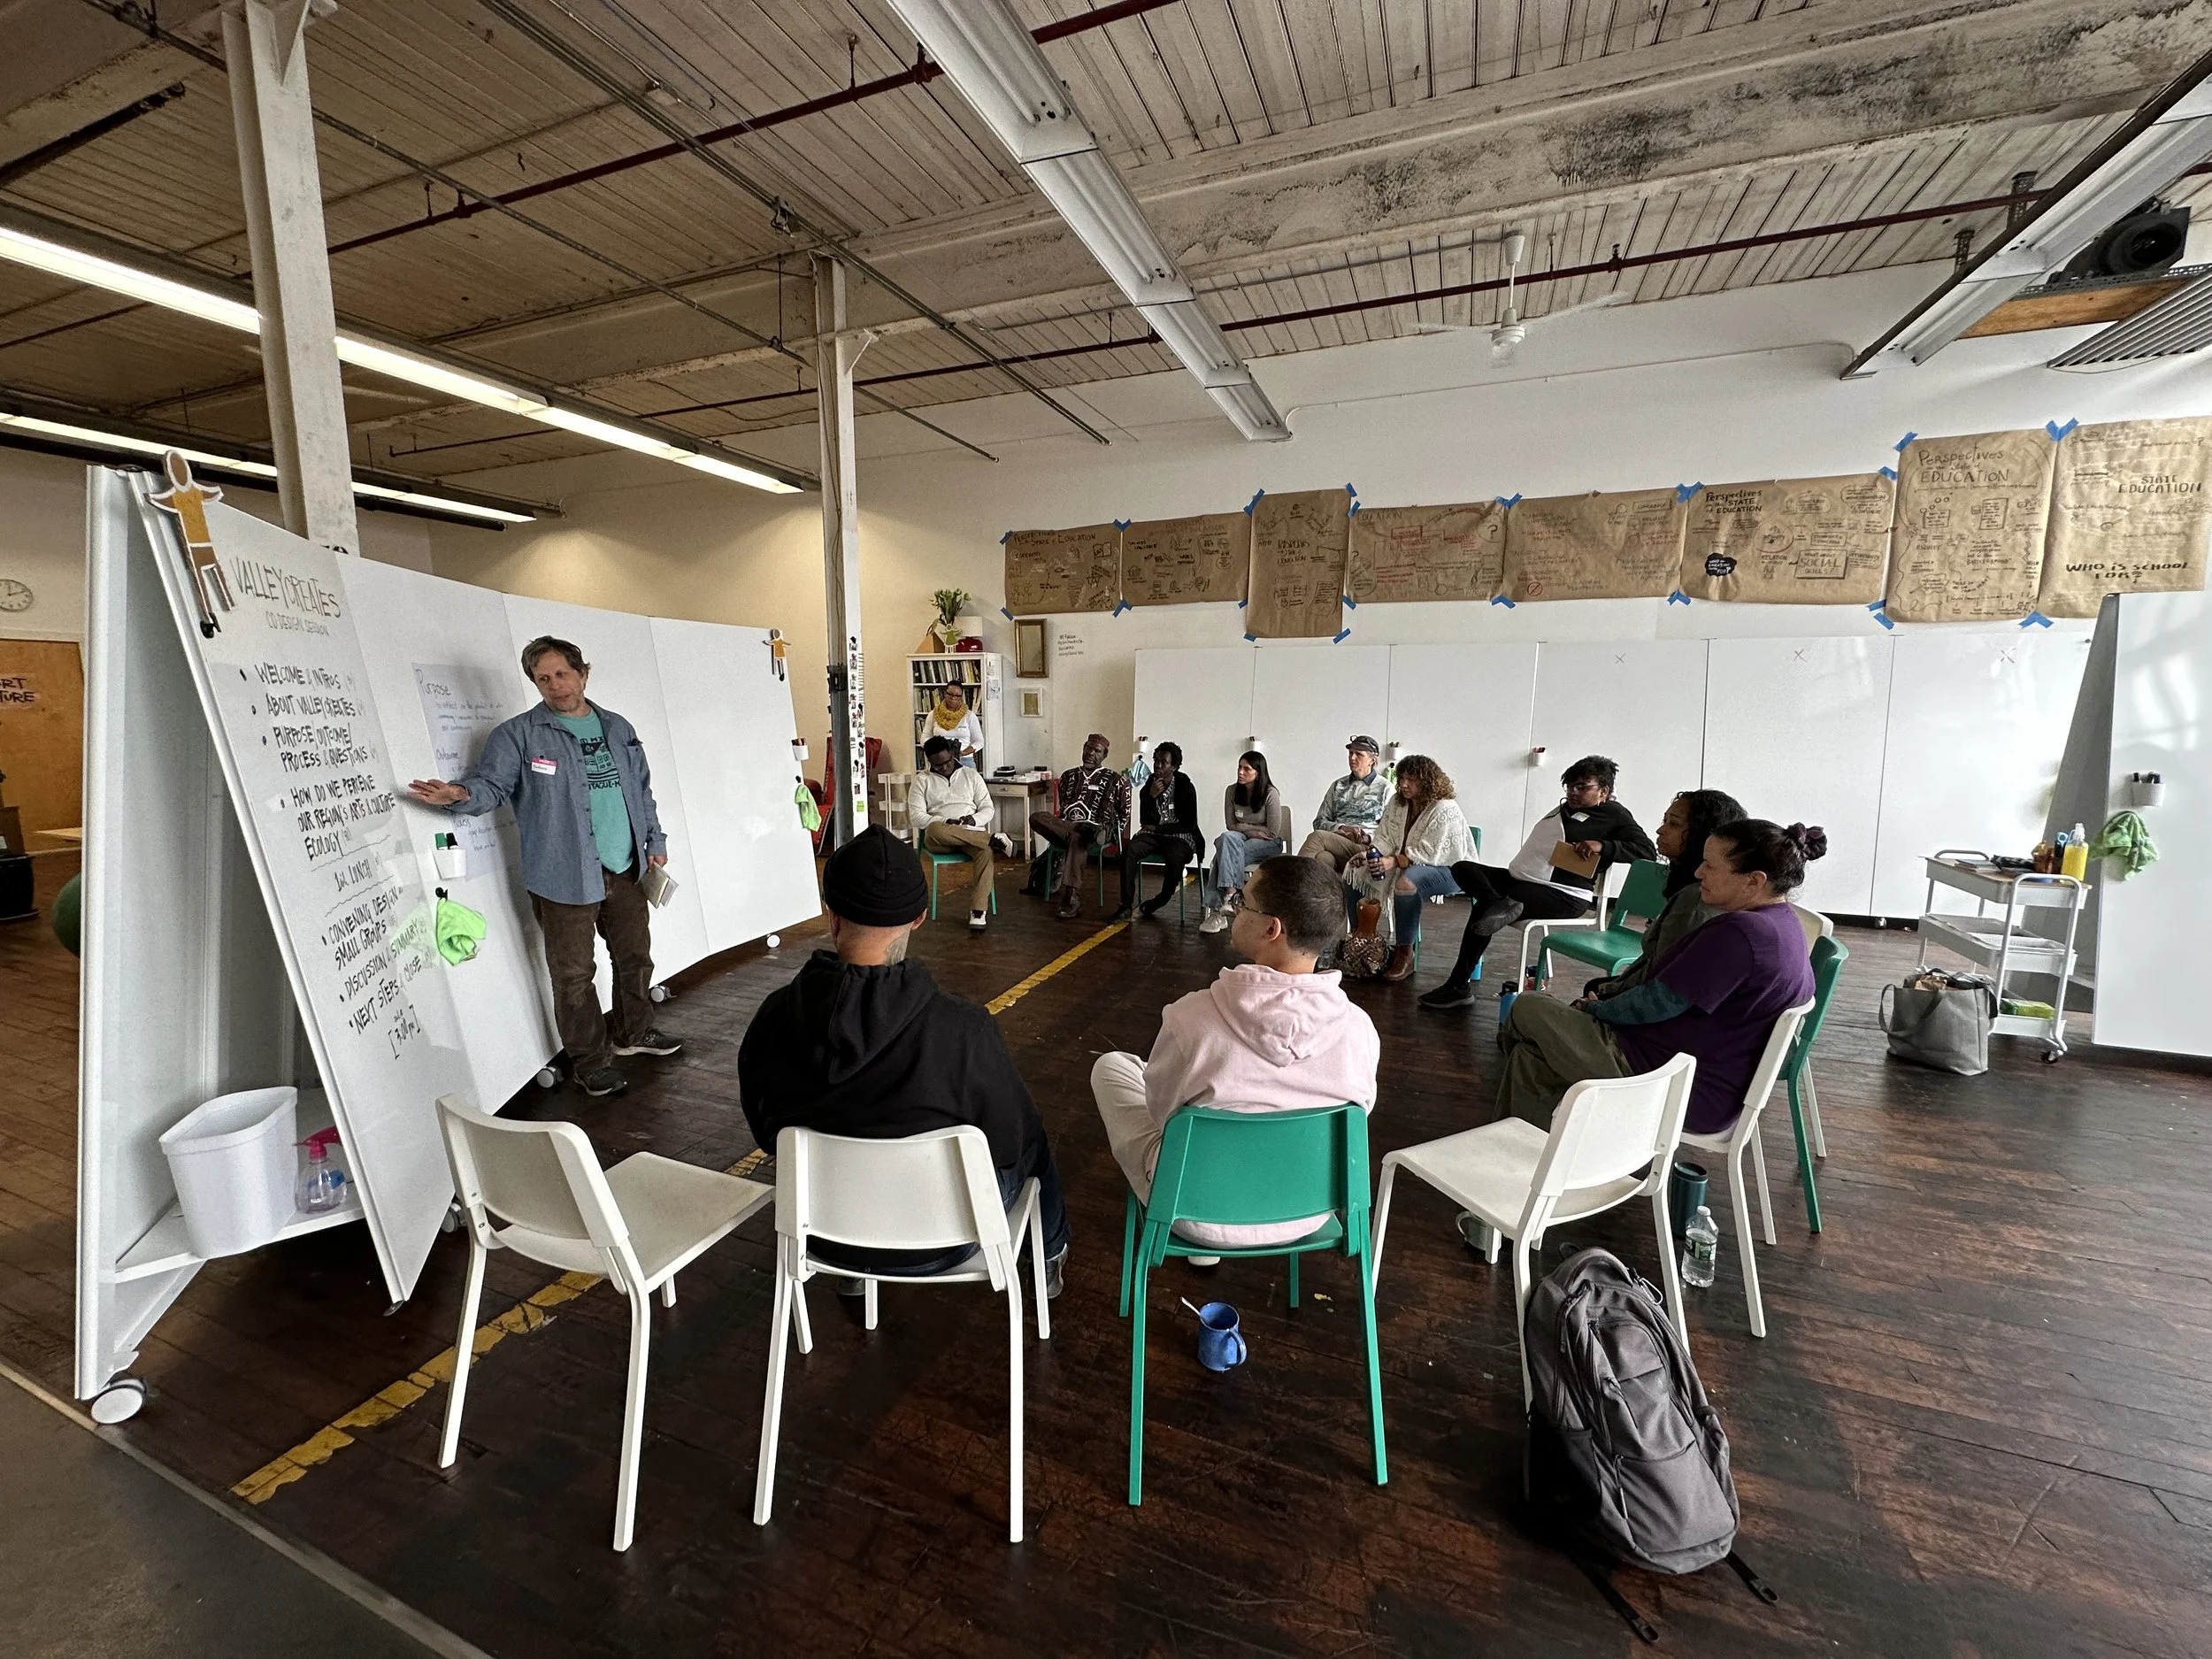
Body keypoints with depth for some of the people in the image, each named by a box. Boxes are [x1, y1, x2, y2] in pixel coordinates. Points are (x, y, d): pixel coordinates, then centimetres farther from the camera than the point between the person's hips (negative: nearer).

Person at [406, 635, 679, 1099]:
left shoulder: (618, 729, 11)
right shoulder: (518, 735, -4)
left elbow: (641, 790, 17)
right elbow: (491, 784, -9)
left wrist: (654, 840, 16)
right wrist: (460, 795, -31)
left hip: (626, 869, 5)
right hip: (564, 878, -5)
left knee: (635, 956, 17)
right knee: (574, 973, 2)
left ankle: (634, 1032, 38)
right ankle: (589, 1060, 19)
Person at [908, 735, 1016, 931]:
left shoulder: (971, 775, 17)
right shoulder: (922, 780, 12)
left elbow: (988, 809, 13)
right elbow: (916, 816, 1)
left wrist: (974, 819, -10)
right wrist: (944, 823, -16)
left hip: (972, 834, 1)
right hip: (938, 839, -1)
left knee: (986, 852, -35)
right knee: (936, 830, -40)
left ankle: (978, 912, -37)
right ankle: (993, 840, -30)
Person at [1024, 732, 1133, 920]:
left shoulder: (1115, 781, 11)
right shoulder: (1068, 776, 23)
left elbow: (1125, 813, 13)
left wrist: (1109, 833, 3)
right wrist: (1057, 825, 13)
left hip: (1095, 828, -4)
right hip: (1064, 827, 4)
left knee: (1077, 840, -42)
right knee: (1036, 817, -27)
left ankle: (1071, 902, -49)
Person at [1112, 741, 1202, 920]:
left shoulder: (1185, 788, -6)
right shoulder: (1148, 786, 3)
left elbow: (1190, 824, -7)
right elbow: (1145, 821, -3)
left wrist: (1157, 828, -7)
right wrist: (1152, 796, -19)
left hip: (1179, 837, -3)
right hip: (1152, 834, 3)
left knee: (1174, 858, -36)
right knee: (1129, 851, -27)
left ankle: (1160, 901, -10)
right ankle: (1126, 905, -22)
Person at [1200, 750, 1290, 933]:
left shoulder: (1271, 794, -13)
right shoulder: (1232, 791, 0)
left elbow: (1272, 832, -12)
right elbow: (1231, 826, 6)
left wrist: (1243, 827, -8)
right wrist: (1252, 830, -10)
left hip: (1268, 845, -4)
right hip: (1239, 840, 4)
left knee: (1225, 854, -31)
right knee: (1227, 837, -33)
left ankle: (1217, 908, -32)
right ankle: (1231, 893, -39)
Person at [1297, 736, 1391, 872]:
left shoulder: (1385, 788, 12)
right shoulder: (1338, 786, 23)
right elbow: (1319, 822, 18)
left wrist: (1368, 838, -12)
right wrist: (1341, 828, -3)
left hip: (1365, 848, -3)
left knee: (1317, 836, -30)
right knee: (1321, 857, -36)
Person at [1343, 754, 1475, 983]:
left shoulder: (1444, 810, -19)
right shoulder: (1397, 803, 5)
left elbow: (1429, 853, -25)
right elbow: (1385, 837, 3)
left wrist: (1394, 861, -33)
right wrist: (1372, 854, -18)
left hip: (1449, 868, -8)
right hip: (1406, 863, 8)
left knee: (1407, 883, -40)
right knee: (1354, 870, -5)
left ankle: (1404, 955, -27)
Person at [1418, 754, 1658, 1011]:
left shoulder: (1615, 815, 1)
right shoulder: (1565, 808, 24)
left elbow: (1648, 850, -9)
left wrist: (1602, 846, -23)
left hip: (1564, 895, -9)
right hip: (1519, 878, 9)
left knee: (1485, 909, -26)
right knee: (1462, 868, -8)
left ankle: (1459, 986, -20)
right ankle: (1502, 904, -34)